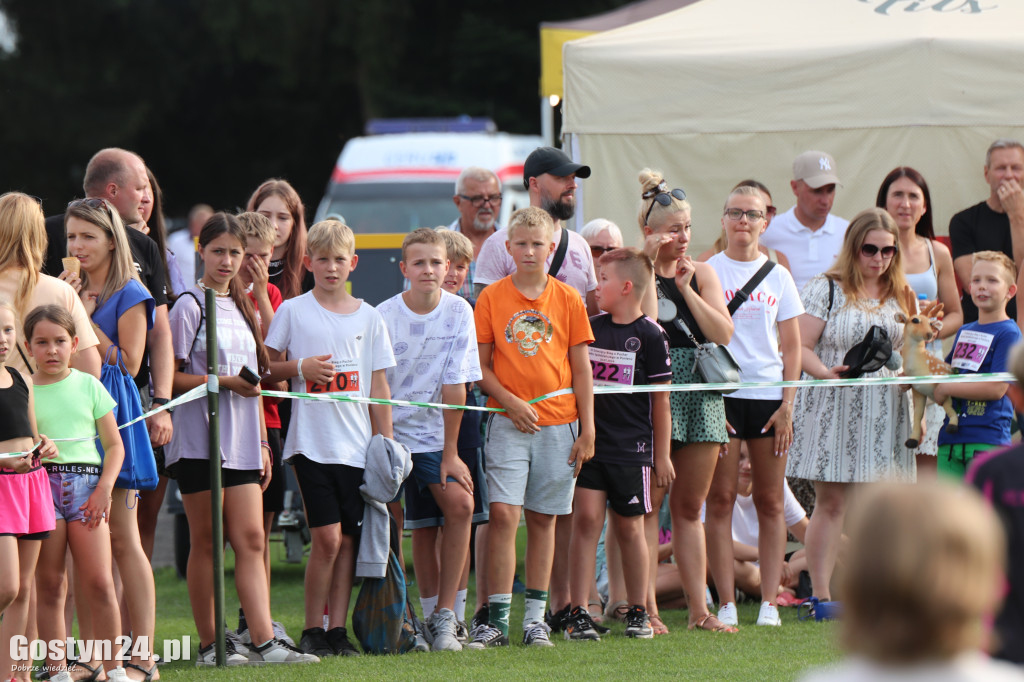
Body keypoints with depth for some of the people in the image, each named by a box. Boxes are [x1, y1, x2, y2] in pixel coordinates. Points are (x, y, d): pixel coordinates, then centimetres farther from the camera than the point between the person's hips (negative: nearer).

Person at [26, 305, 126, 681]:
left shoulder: (88, 386, 10)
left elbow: (114, 444, 10)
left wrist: (104, 488, -2)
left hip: (86, 483, 1)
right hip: (39, 482, -1)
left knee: (99, 582, -6)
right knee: (49, 584, 0)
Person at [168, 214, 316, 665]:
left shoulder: (243, 307, 16)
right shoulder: (190, 306, -5)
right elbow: (168, 377, -10)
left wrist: (262, 443, 17)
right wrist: (226, 382, -18)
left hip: (241, 441, 6)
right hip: (199, 438, -6)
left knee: (251, 538, -2)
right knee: (206, 541, -1)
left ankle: (264, 642, -7)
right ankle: (209, 645, 5)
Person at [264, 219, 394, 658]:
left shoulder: (368, 317, 9)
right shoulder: (293, 311, 3)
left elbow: (378, 387, 11)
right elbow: (266, 369, 7)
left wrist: (387, 444, 7)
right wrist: (301, 367, -11)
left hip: (358, 446, 3)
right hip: (311, 441, -3)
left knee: (348, 539, 2)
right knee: (327, 537, -11)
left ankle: (338, 629, 9)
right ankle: (312, 630, -1)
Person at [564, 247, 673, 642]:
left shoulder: (650, 336, -4)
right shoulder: (591, 328, 8)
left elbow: (660, 400, -1)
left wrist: (662, 455, 0)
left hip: (631, 447, -3)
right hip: (589, 442, 3)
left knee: (629, 527, 5)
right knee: (586, 518, -6)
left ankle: (638, 612, 18)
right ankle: (579, 613, -6)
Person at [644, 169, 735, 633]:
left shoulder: (701, 273, 12)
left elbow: (723, 333, 1)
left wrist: (686, 288, -7)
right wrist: (648, 264, -15)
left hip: (698, 394, 4)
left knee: (690, 507, 8)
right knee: (647, 504, -5)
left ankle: (699, 609, 10)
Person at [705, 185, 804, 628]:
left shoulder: (778, 277, 9)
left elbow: (792, 348, 9)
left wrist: (787, 405, -1)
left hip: (768, 396, 2)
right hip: (720, 393, -2)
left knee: (770, 501, 2)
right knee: (720, 499, -3)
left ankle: (769, 603, 5)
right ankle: (726, 603, -1)